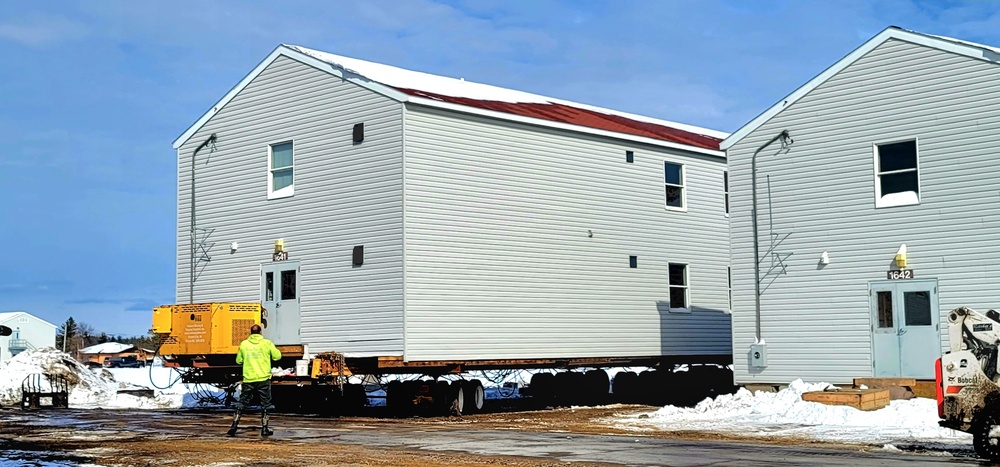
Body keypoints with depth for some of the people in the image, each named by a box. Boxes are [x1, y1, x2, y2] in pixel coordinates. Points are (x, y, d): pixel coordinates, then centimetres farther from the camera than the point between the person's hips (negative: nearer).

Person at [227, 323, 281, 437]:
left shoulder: (244, 344, 4)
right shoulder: (267, 343, -1)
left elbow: (238, 360, 13)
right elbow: (277, 356, 4)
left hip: (248, 379, 1)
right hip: (263, 379, -1)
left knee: (241, 403, 8)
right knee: (265, 404, 8)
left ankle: (234, 427, 2)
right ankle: (264, 428, 8)